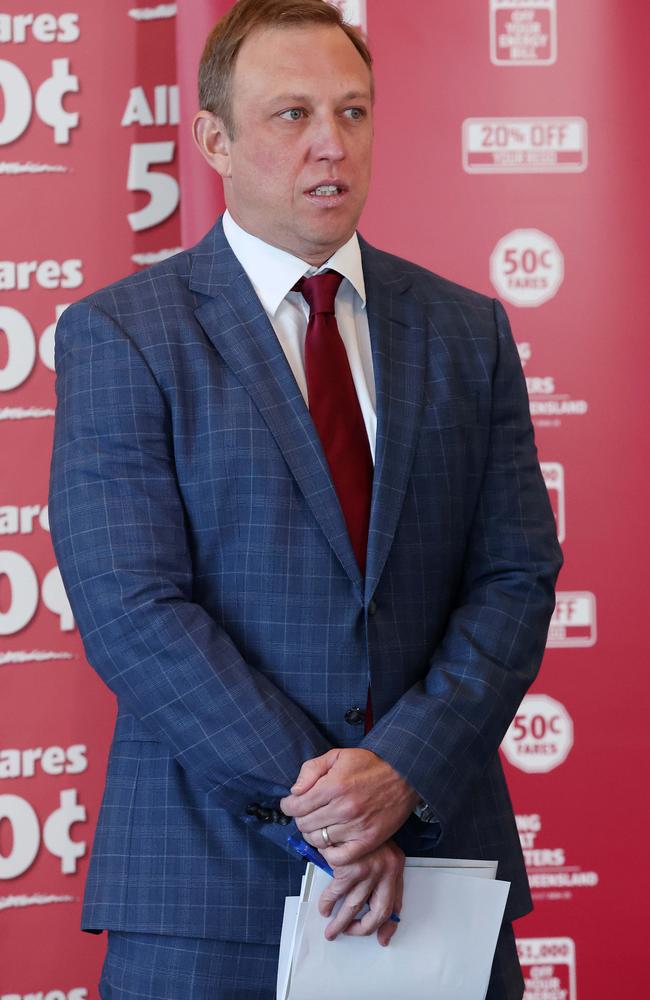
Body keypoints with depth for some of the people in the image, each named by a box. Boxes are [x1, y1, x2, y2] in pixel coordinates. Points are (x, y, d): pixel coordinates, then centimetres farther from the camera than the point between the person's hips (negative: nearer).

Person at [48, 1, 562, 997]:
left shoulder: (467, 332, 9)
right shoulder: (117, 336, -3)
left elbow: (517, 577, 3)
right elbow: (132, 614, -11)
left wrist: (405, 769, -13)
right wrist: (314, 806, -16)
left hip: (440, 856, 3)